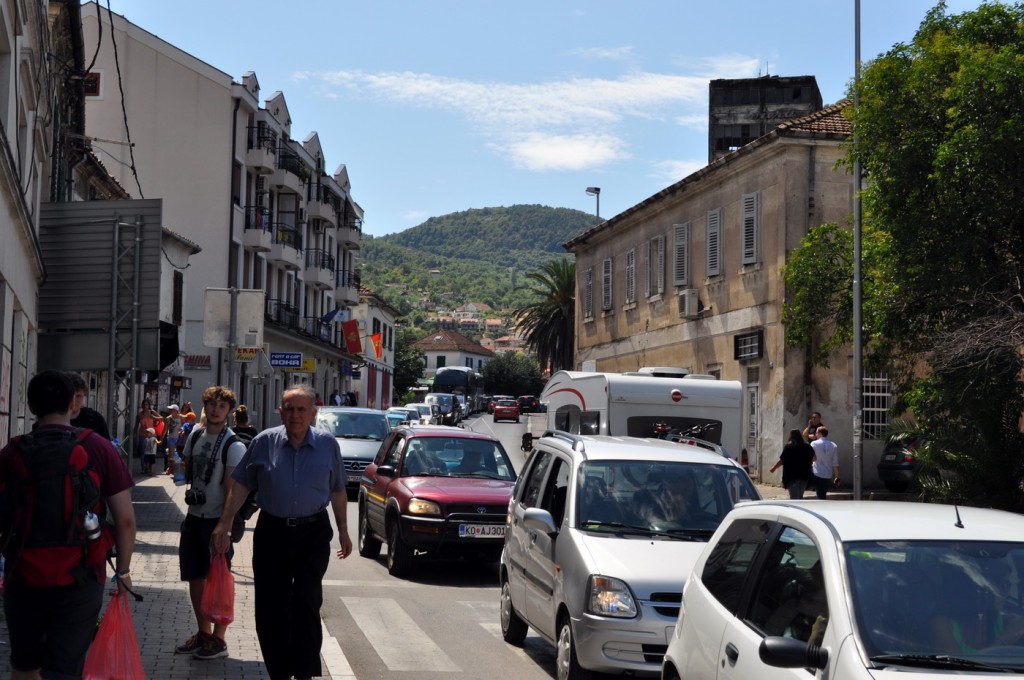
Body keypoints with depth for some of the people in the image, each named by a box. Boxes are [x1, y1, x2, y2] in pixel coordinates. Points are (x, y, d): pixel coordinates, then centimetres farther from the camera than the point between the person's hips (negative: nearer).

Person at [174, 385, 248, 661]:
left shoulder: (233, 446, -13)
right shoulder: (195, 436, 7)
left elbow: (232, 489, -16)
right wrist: (180, 470, 3)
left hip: (217, 520, -7)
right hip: (194, 516, 7)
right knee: (195, 577, 13)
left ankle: (218, 639, 11)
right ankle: (203, 633, 28)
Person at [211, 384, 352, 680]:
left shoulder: (327, 444, 0)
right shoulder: (264, 442, -2)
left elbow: (337, 491, 9)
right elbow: (241, 485, 4)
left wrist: (343, 531, 11)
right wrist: (224, 525, 0)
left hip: (313, 533, -1)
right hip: (272, 531, 1)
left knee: (306, 605, -5)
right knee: (270, 608, 4)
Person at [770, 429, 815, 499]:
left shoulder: (788, 447, -10)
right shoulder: (807, 447, 4)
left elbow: (782, 460, -9)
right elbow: (813, 459, 15)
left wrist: (774, 468, 6)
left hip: (792, 475, -5)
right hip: (804, 475, 5)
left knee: (794, 497, -3)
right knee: (800, 497, 17)